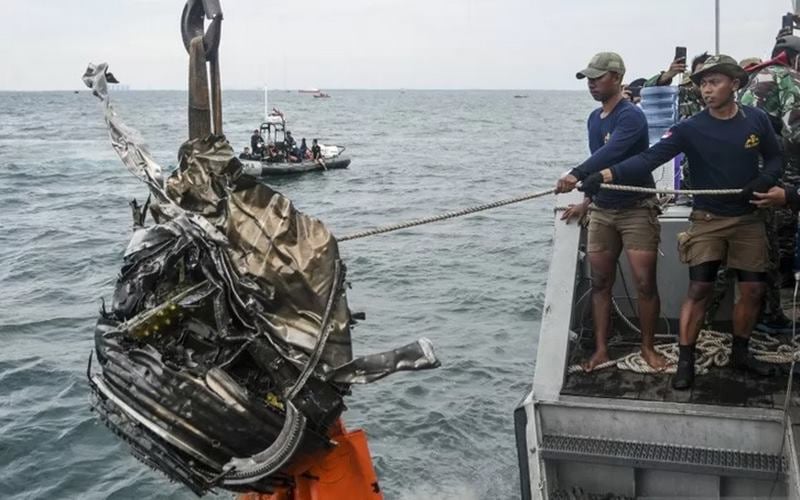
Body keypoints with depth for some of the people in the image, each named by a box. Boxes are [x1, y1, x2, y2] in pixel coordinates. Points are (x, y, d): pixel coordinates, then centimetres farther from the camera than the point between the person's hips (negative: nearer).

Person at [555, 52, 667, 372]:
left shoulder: (631, 116, -15)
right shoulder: (594, 118, 10)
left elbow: (611, 152, -32)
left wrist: (576, 175, -45)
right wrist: (587, 201, 13)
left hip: (636, 210, -7)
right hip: (601, 211, 7)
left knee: (645, 282, -5)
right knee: (600, 282, 6)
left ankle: (648, 348, 11)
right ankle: (601, 349, 13)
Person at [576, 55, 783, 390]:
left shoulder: (757, 120, -2)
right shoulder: (691, 129, -11)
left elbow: (775, 158, 9)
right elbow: (649, 158, -22)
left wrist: (764, 181, -14)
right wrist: (605, 176, -36)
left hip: (748, 219, 3)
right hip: (707, 220, -3)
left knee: (753, 290, 6)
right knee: (699, 290, -7)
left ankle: (740, 353, 26)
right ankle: (685, 360, 2)